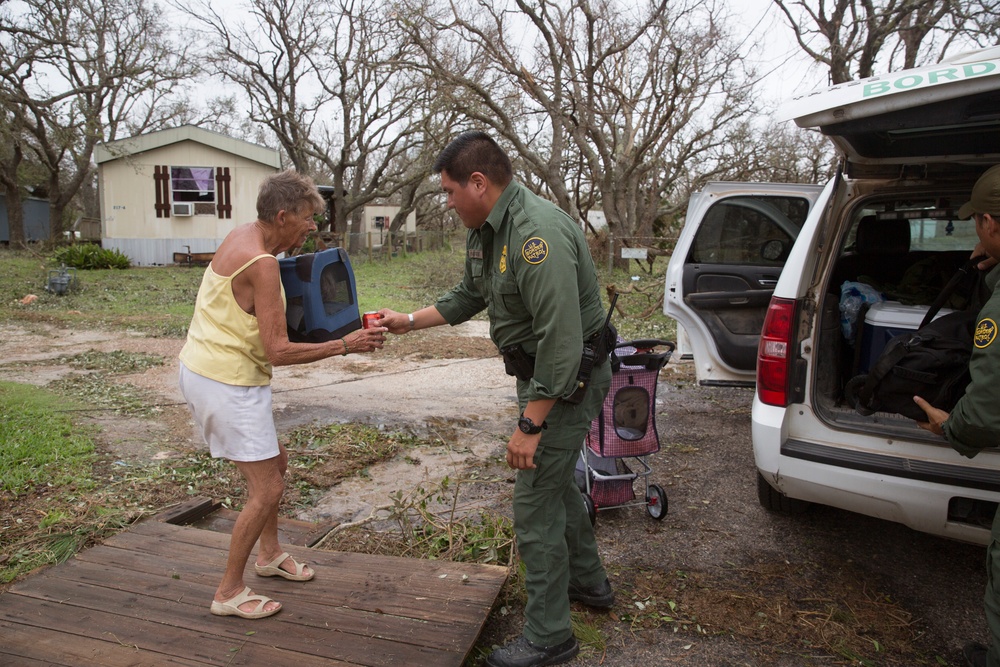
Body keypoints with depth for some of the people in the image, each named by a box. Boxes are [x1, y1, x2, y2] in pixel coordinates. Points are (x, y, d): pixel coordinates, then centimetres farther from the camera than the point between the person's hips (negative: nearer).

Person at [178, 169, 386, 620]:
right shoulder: (262, 264, -24)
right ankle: (229, 593, 11)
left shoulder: (243, 235, 5)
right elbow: (278, 351, -26)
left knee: (275, 463, 21)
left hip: (209, 370, 10)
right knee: (266, 489, -4)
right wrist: (345, 345, -22)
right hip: (226, 383, -10)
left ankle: (269, 554, 37)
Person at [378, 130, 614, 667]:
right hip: (541, 374, 11)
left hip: (568, 380, -11)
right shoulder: (484, 230, 5)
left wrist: (529, 426, -28)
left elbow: (561, 341, -32)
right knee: (554, 481, 24)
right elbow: (468, 297, 23)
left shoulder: (538, 234, -28)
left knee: (535, 505, -3)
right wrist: (407, 321, 18)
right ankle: (589, 582, 46)